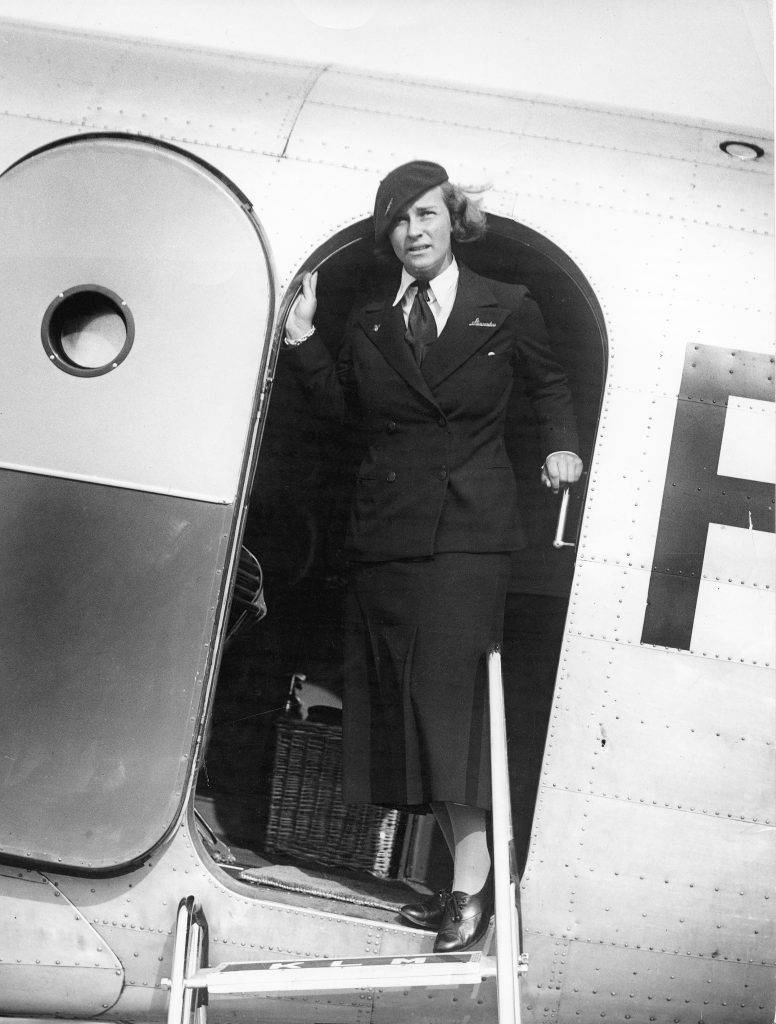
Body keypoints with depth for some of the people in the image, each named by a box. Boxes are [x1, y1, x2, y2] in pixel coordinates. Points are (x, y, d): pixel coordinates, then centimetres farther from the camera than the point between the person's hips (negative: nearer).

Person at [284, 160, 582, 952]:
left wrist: (560, 444, 2)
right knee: (397, 700, 3)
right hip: (384, 530, 5)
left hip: (467, 530, -4)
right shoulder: (368, 321, 11)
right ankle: (461, 877, 11)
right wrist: (304, 342, 8)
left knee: (448, 689, -14)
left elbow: (549, 383, 17)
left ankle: (473, 878, -8)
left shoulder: (508, 311, 2)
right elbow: (347, 408, 17)